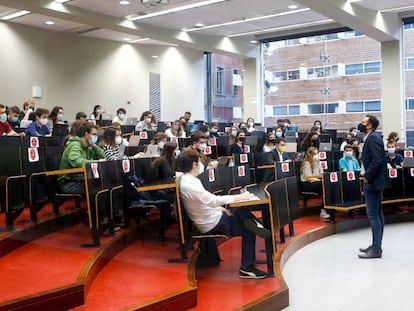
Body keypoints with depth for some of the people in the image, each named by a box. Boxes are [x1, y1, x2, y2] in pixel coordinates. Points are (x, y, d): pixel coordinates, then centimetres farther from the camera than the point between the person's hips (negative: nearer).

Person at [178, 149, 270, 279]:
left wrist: (222, 208, 7)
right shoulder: (190, 185, -25)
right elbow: (212, 200, -32)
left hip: (212, 216, 9)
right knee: (248, 231, -6)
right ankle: (247, 268, -2)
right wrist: (239, 197, -26)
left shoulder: (187, 180, 6)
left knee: (243, 211, 3)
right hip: (212, 224, -9)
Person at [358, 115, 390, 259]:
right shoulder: (371, 138, 15)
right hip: (373, 181, 10)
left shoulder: (373, 138, -16)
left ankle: (376, 249, -1)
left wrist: (367, 177, -18)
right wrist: (366, 177, 12)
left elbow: (377, 160, -24)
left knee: (373, 215, -6)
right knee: (377, 214, 14)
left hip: (372, 182, -10)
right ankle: (376, 245, 22)